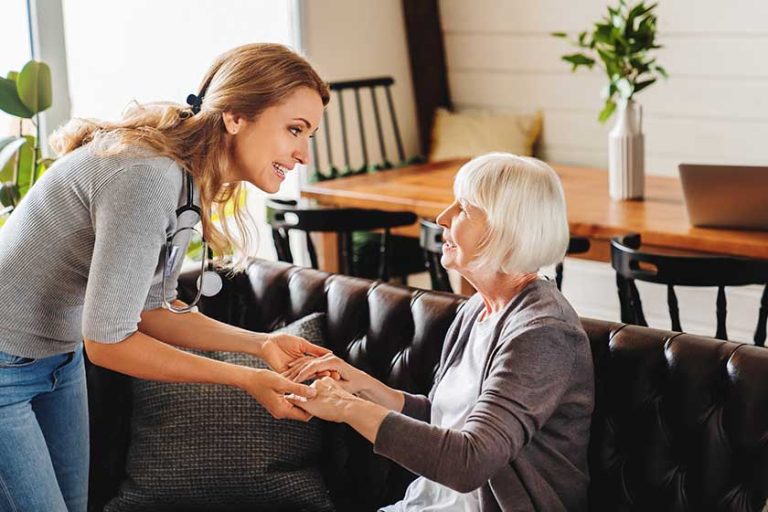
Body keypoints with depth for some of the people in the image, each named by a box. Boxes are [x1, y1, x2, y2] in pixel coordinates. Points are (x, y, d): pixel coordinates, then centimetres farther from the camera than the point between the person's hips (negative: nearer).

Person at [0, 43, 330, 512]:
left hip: (59, 357, 9)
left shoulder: (191, 182, -3)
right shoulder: (147, 176, -31)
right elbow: (107, 341, -28)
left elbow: (152, 310, 3)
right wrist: (244, 379, -23)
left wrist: (260, 344, -8)